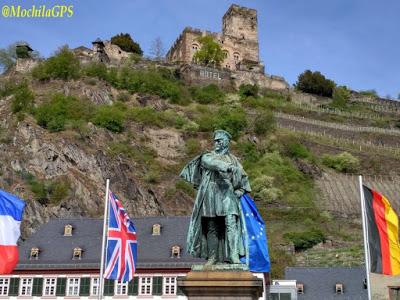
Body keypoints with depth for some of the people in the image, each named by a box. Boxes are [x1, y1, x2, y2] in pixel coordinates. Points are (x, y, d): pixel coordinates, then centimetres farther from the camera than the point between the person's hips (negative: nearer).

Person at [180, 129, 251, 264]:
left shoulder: (232, 159, 20)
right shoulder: (208, 156, 15)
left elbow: (243, 176, 25)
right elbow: (210, 162, -10)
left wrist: (241, 190, 6)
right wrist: (226, 166, -27)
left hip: (227, 194, 0)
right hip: (211, 195, 0)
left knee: (231, 223, -15)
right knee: (211, 227, -2)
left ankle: (234, 254, -20)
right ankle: (212, 256, 2)